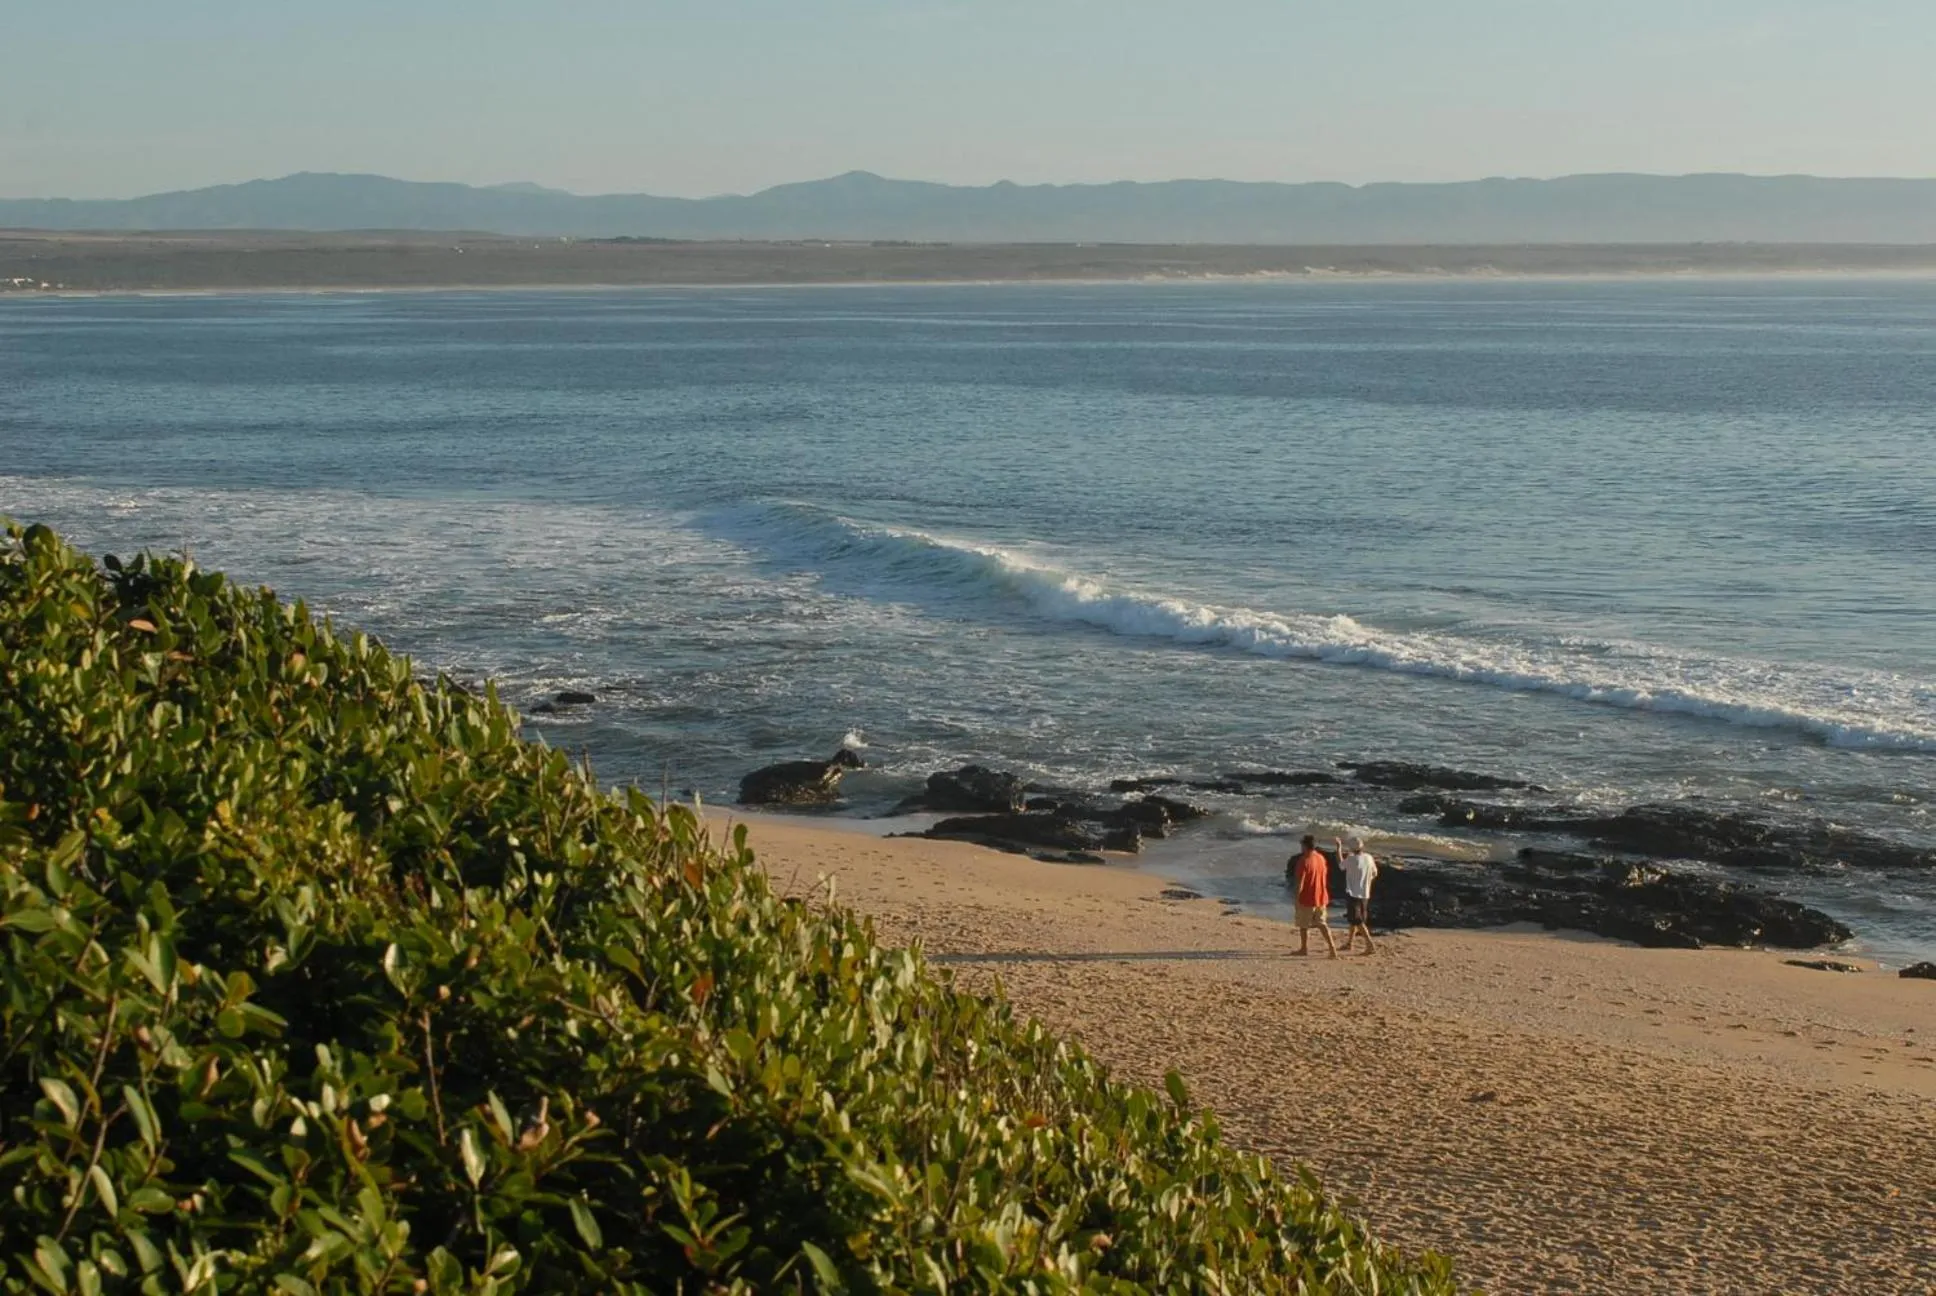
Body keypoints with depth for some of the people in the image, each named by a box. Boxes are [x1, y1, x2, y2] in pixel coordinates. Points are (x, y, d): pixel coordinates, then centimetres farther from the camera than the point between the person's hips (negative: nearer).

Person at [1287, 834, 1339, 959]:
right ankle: (1331, 945, -1)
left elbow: (1299, 883, -19)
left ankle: (1304, 948, 20)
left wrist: (1296, 899, -11)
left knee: (1304, 925, 10)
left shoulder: (1304, 861, -18)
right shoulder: (1322, 859, 4)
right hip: (1321, 898, 6)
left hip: (1307, 899, -6)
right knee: (1321, 923, 13)